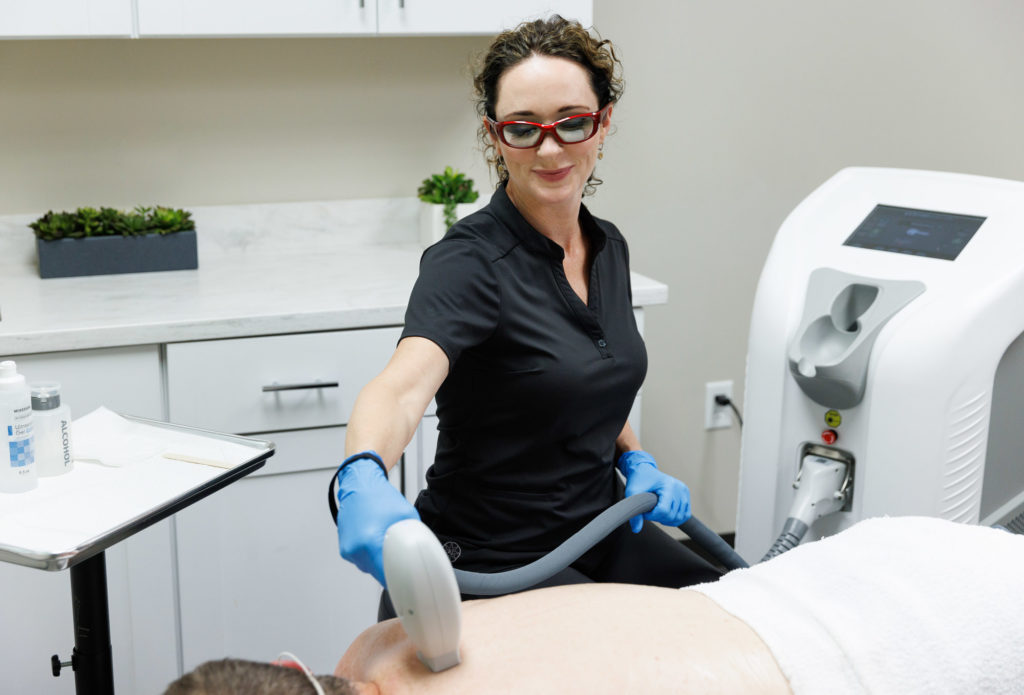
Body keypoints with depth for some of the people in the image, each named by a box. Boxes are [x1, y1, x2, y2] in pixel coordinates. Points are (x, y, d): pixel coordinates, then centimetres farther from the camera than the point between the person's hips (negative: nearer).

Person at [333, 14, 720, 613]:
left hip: (600, 528, 7)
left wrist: (635, 459, 2)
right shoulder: (471, 260, -20)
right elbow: (404, 384, -39)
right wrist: (364, 477, -59)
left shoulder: (608, 248, 3)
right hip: (493, 566, -7)